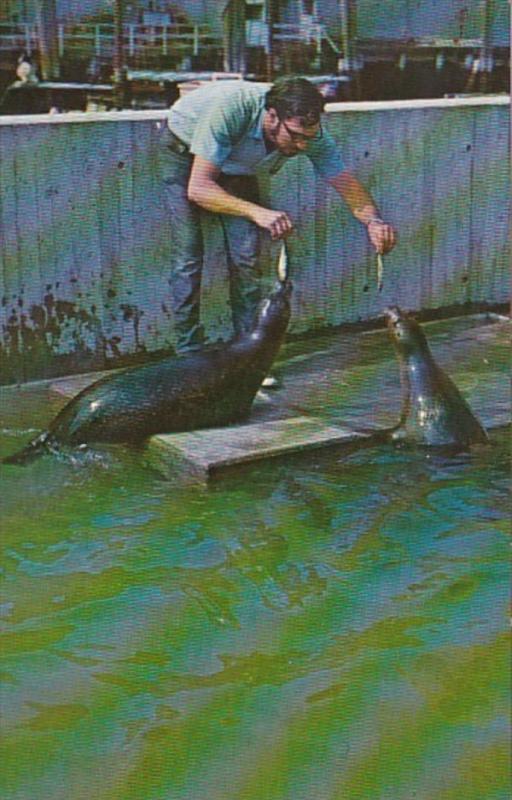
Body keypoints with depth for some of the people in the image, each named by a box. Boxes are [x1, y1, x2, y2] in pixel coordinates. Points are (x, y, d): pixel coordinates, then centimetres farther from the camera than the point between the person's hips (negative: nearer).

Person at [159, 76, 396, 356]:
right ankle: (189, 355, -7)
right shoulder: (229, 109, -43)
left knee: (246, 257, -6)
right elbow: (198, 188, -44)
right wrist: (257, 212, -59)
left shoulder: (309, 131, -28)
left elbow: (346, 182, -25)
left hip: (235, 163, 4)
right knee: (188, 256, -14)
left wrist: (373, 220, -46)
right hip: (183, 149, -4)